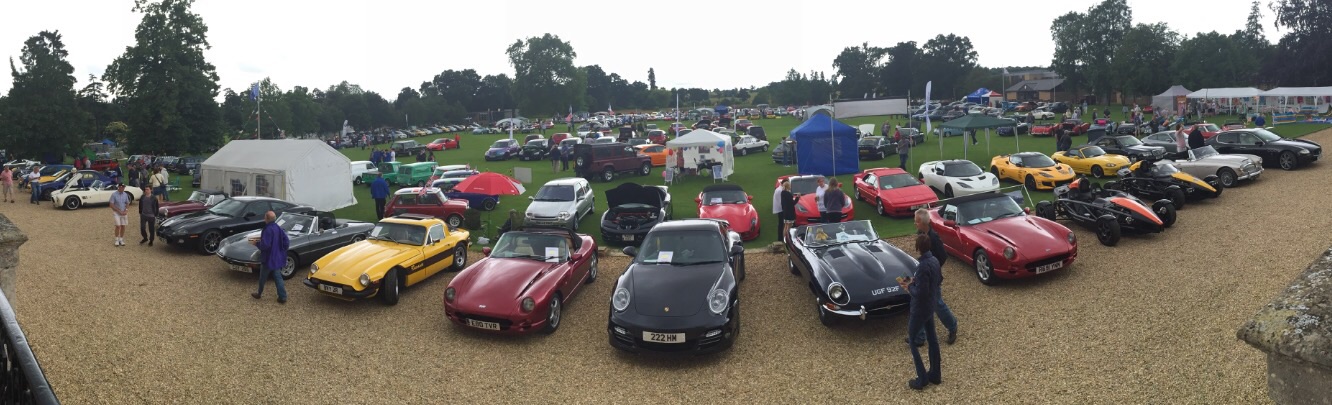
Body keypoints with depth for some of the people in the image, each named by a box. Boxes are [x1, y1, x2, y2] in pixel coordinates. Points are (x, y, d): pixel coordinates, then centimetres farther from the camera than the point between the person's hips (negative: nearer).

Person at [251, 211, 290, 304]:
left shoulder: (268, 230, -22)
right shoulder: (279, 229, 0)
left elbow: (265, 245, -27)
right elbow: (286, 242, 3)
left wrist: (256, 243, -9)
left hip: (268, 259, -6)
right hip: (278, 258, 6)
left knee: (263, 277, 15)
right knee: (278, 277, 9)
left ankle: (259, 293, 34)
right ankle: (282, 297, 6)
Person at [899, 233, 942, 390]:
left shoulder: (923, 266, -29)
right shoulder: (934, 261, 0)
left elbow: (920, 293, -28)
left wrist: (910, 286, -11)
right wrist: (914, 282, 5)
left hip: (920, 309, -9)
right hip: (931, 306, 9)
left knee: (912, 341, 5)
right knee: (932, 338, 18)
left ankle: (922, 379, 9)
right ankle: (935, 375, 30)